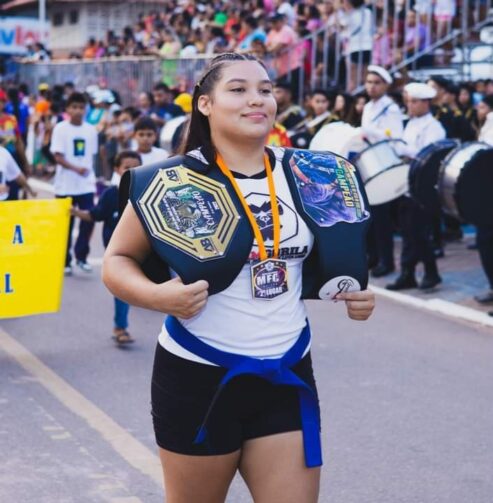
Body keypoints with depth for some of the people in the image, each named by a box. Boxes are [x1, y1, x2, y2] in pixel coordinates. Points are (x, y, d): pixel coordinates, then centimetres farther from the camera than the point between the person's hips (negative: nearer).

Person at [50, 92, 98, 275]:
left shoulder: (91, 130, 6)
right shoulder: (60, 128, -6)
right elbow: (58, 156, -12)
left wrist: (92, 175, 9)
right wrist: (76, 168, -24)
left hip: (87, 184, 3)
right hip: (66, 184, -3)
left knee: (89, 219, -7)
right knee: (66, 224, 4)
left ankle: (81, 255, 10)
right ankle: (65, 261, 14)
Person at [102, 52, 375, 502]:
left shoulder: (304, 176, 4)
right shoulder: (172, 182, -10)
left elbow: (335, 253, 20)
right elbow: (117, 260, -3)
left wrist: (355, 291, 0)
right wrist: (157, 295, -22)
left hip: (288, 375, 4)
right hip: (198, 376, -3)